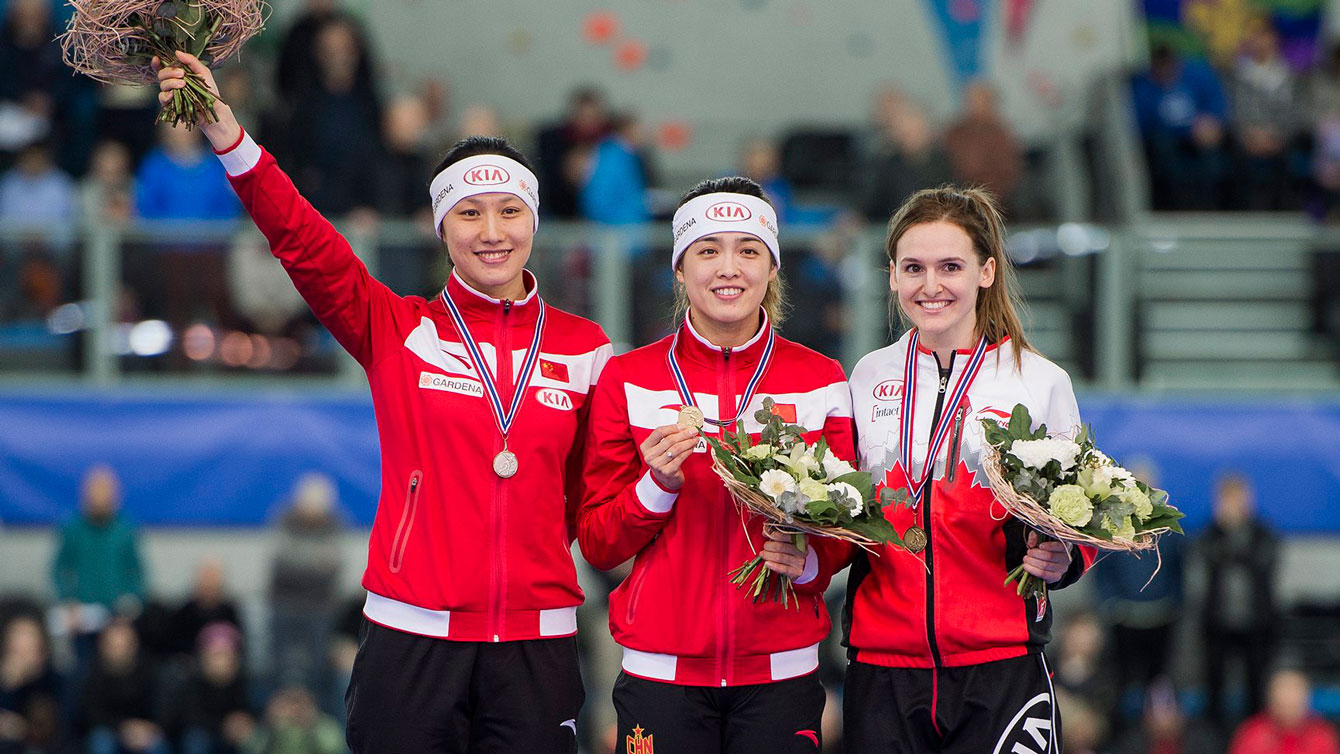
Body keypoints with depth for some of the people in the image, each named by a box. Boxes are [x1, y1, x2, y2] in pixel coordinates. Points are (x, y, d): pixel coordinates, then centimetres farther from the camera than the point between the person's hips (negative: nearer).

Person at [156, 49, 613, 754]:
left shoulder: (583, 348, 9)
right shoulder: (397, 331, 3)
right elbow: (303, 242, -11)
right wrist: (228, 136, -23)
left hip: (536, 646, 2)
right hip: (412, 637, -2)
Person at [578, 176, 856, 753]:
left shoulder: (821, 381, 4)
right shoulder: (629, 380, 2)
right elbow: (597, 546, 3)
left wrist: (807, 562, -10)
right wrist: (657, 485, -15)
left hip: (780, 673, 1)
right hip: (661, 673, -1)